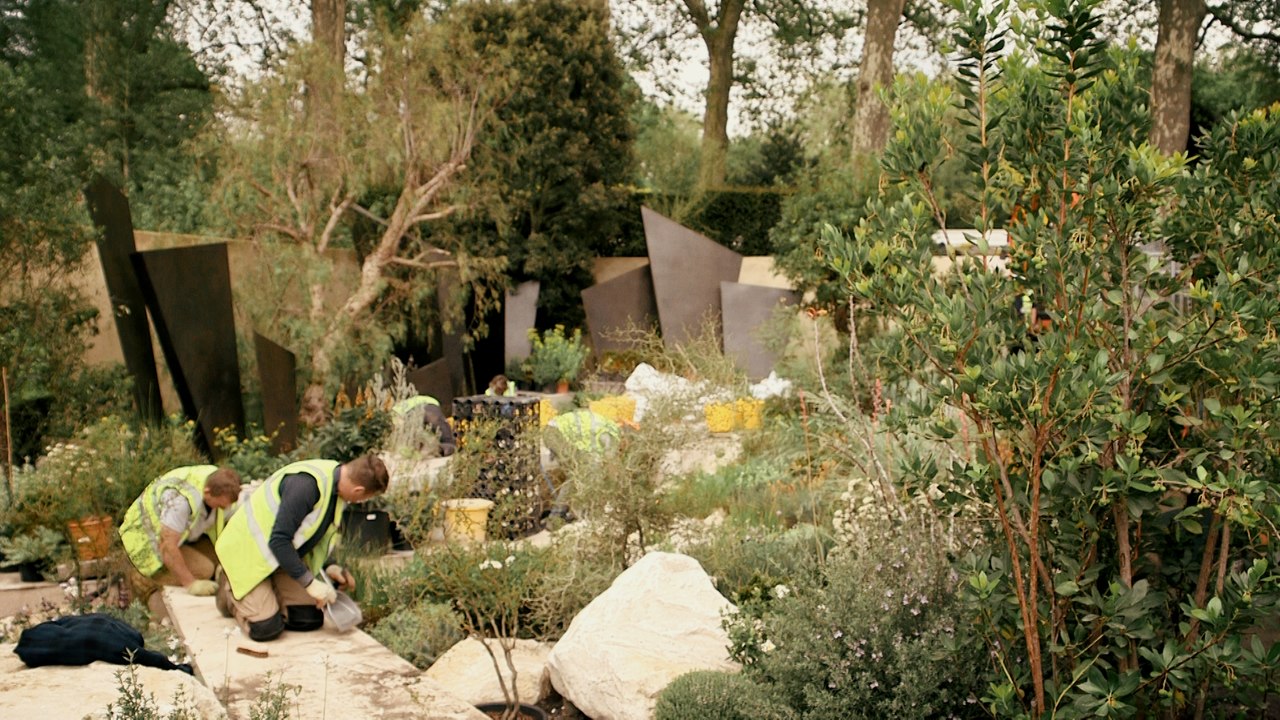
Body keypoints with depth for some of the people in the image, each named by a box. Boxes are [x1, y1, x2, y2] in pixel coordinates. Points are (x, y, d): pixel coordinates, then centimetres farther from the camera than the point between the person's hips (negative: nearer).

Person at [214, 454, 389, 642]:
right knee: (266, 628, -16)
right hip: (248, 553, -8)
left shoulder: (335, 482, -4)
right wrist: (310, 583, -28)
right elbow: (279, 541, -32)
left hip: (284, 555, 8)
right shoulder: (306, 483, -33)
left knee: (310, 619, -3)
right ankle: (229, 592, 12)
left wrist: (328, 566, 0)